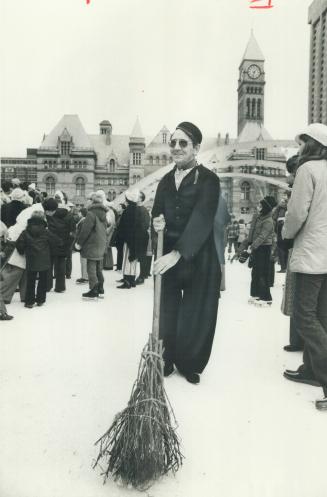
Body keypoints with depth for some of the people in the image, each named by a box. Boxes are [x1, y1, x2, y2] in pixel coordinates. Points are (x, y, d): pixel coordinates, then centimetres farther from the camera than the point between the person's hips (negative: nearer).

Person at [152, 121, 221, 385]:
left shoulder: (208, 179, -8)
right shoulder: (166, 180, 12)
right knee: (166, 312, 9)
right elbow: (157, 215, 12)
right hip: (167, 256, 5)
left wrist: (177, 253, -30)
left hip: (198, 258, -4)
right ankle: (166, 362, 26)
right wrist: (157, 223, -13)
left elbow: (201, 220, -20)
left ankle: (190, 365, 26)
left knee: (195, 315, 6)